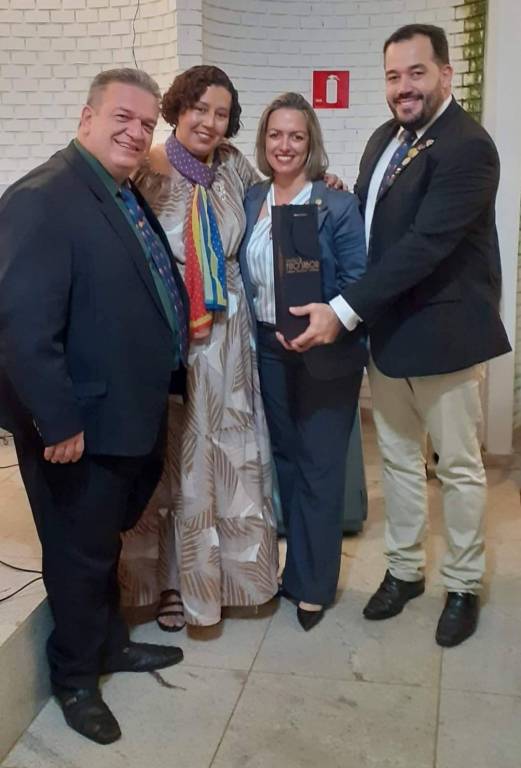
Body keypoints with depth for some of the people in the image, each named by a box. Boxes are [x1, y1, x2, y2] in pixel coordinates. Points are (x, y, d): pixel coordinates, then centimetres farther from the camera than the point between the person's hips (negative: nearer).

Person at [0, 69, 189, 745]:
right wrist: (58, 423, -25)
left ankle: (110, 643, 45)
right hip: (83, 426, -8)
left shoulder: (127, 196, 10)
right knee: (82, 554, 10)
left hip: (133, 416, 8)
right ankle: (76, 678, 33)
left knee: (106, 541, 24)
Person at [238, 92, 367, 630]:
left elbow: (357, 282, -12)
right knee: (284, 459, 15)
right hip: (269, 351, 5)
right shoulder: (250, 201, 5)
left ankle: (313, 584, 19)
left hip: (325, 354, -5)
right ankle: (298, 565, 33)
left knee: (320, 466, 3)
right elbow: (243, 274, 10)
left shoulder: (337, 205, -9)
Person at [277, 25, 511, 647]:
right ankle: (404, 569, 35)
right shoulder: (385, 138, 8)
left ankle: (463, 585, 28)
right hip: (386, 329, 7)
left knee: (459, 466, 9)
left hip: (443, 333, -7)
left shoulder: (467, 147, -18)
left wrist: (342, 311, -29)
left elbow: (423, 245, -27)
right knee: (397, 458, 17)